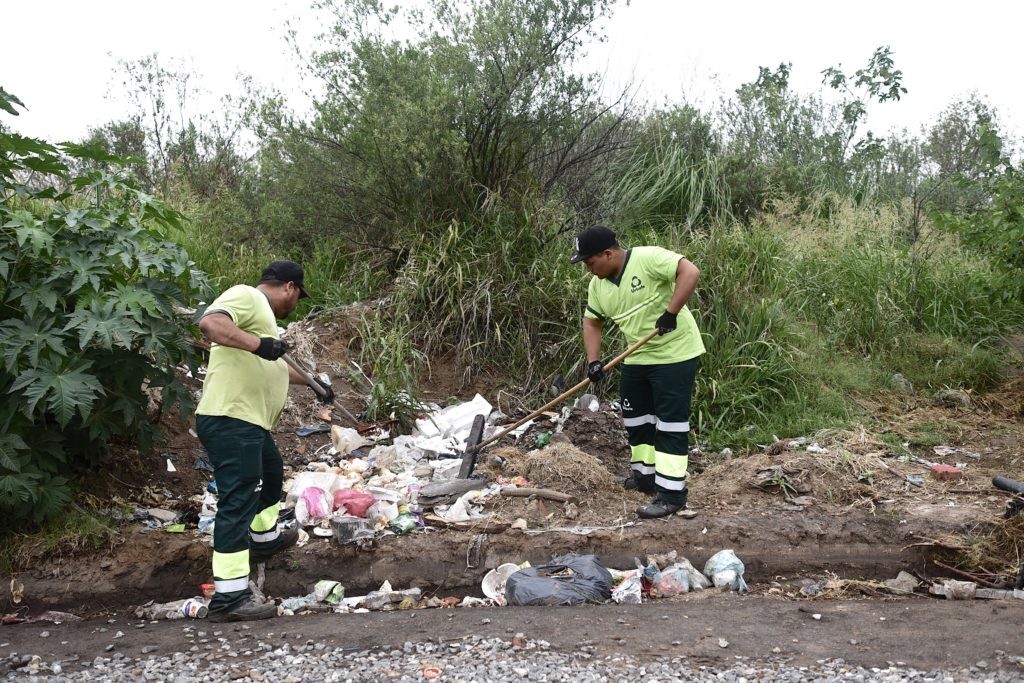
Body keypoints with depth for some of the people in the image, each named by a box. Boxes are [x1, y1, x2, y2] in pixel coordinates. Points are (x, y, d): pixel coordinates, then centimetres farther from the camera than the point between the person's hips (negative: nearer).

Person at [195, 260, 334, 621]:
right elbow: (209, 322, -27)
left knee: (271, 474, 31)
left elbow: (274, 366, 40)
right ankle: (229, 597, -11)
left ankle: (264, 539, 52)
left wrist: (314, 382, 50)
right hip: (229, 421, -11)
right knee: (237, 503, -12)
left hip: (250, 423, 11)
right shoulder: (246, 296, -7)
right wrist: (258, 343, -34)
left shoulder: (262, 312, 25)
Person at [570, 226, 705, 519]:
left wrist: (671, 312, -31)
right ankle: (645, 475, 33)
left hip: (675, 353, -8)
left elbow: (689, 272, -28)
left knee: (670, 421, -7)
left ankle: (672, 493, -2)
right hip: (638, 357, 8)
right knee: (635, 417, 16)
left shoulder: (648, 258, -20)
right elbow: (592, 322, 11)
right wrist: (593, 360, -1)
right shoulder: (598, 285, 3)